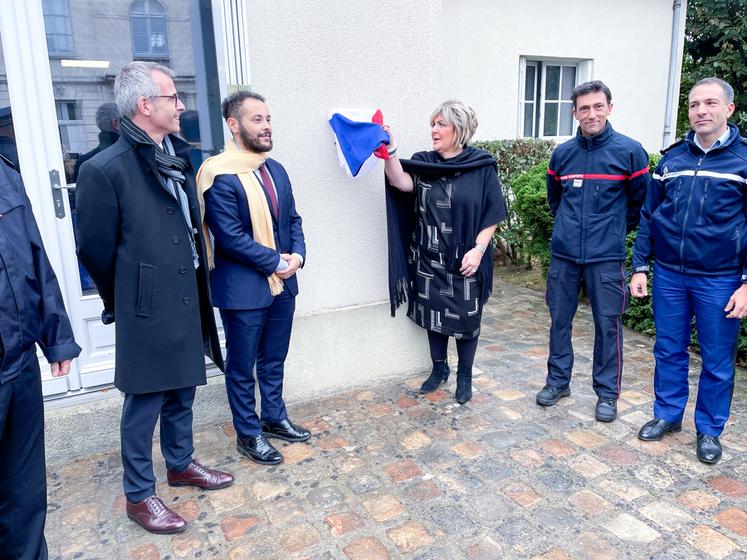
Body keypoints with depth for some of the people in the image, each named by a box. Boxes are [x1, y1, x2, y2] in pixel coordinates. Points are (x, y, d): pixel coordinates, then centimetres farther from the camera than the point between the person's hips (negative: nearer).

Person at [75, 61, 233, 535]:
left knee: (182, 392, 20)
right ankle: (139, 495, 26)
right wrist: (124, 301, 5)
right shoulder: (105, 169, -16)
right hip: (148, 310, -7)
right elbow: (95, 249, -8)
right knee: (145, 402, 7)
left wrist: (196, 288, 14)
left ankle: (181, 464, 40)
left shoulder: (178, 157, 6)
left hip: (186, 302, 7)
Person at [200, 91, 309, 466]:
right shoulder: (219, 175, -15)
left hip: (282, 283, 7)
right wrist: (275, 261, -14)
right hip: (242, 289, -7)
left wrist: (297, 255, -6)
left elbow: (292, 219, 12)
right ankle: (248, 434, 27)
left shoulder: (275, 169, 9)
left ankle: (274, 418, 38)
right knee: (242, 367, 10)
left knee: (274, 360, 20)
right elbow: (230, 237, -20)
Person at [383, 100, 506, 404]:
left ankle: (464, 375, 28)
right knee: (433, 314, 14)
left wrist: (478, 249, -16)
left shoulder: (482, 167, -6)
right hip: (429, 259, 3)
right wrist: (389, 150, -32)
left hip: (465, 261, -3)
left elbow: (493, 215, -6)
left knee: (466, 319, 8)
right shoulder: (422, 163, 2)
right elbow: (402, 183, -19)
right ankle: (439, 368, 35)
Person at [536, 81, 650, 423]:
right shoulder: (562, 153, 6)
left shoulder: (629, 151, -3)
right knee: (559, 319, 10)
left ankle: (607, 393, 19)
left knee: (608, 324, 4)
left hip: (606, 256, -3)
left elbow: (640, 201, 6)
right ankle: (558, 381, 27)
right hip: (564, 253, 3)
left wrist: (615, 230, 12)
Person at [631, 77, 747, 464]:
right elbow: (648, 215, 10)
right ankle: (667, 415, 31)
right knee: (669, 351, 13)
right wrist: (639, 267, 6)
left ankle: (709, 430, 26)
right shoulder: (672, 158, 6)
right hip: (668, 274, 3)